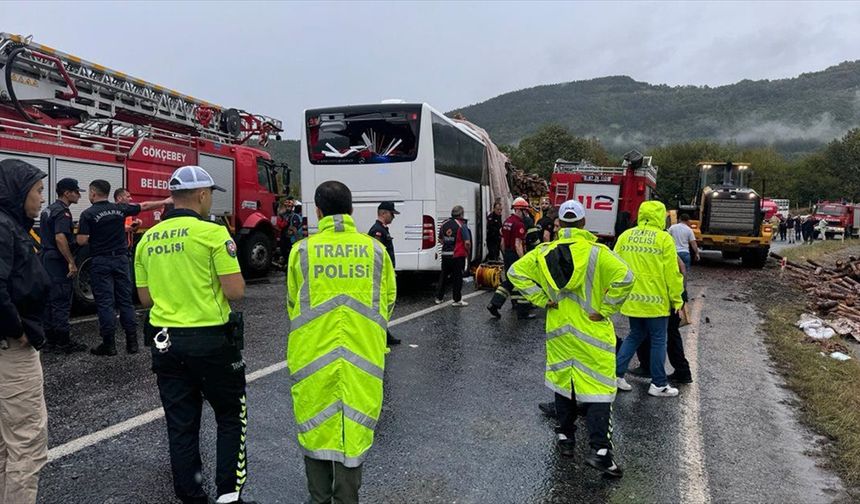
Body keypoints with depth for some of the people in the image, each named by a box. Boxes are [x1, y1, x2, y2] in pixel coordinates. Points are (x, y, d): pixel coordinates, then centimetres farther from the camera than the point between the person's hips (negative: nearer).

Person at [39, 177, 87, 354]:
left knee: (50, 301, 12)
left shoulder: (48, 210, 17)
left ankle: (51, 341, 17)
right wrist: (71, 262, -25)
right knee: (61, 302, -6)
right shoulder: (62, 212, -15)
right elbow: (60, 238, -26)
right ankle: (64, 343, -3)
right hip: (58, 261, -10)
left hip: (47, 259, 10)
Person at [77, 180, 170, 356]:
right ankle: (132, 341, 8)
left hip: (100, 262, -4)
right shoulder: (120, 209, 3)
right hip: (121, 259, 4)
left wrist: (94, 238, 9)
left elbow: (82, 241, -12)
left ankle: (109, 344, 1)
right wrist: (165, 202, 27)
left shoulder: (88, 214, -8)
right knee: (126, 300, 8)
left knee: (105, 302, 0)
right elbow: (145, 206, 14)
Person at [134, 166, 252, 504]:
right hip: (210, 339, -5)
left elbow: (145, 298, 11)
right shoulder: (212, 232, -12)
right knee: (231, 416, 13)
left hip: (164, 342, 5)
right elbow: (235, 291, -16)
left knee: (181, 425, 13)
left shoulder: (147, 239, 7)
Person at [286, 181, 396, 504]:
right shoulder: (375, 250, -3)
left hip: (312, 353, 0)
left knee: (316, 425, 15)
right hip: (363, 354, 1)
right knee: (354, 428, 12)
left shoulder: (302, 250, -5)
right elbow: (388, 300, 8)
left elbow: (292, 303, 8)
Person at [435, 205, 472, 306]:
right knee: (457, 277, 3)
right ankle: (457, 300, 7)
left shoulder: (444, 224, 6)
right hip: (458, 256, -5)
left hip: (445, 255, 5)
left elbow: (440, 240, 15)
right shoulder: (462, 225, -12)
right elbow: (467, 242, -16)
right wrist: (468, 253, 0)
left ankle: (439, 297, 22)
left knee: (443, 276, 16)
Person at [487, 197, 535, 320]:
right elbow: (518, 244, -23)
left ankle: (494, 304, 10)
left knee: (509, 281, 18)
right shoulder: (519, 224, -17)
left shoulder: (507, 222, 11)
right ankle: (523, 313, 6)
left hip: (507, 255, 9)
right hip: (516, 255, -9)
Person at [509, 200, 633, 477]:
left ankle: (565, 438, 29)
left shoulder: (544, 253, -1)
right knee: (597, 387, 0)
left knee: (563, 382, 18)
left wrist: (541, 299, -1)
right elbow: (625, 277, -22)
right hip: (592, 332, -4)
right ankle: (600, 450, -5)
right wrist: (606, 309, -13)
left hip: (558, 331, 4)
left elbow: (516, 272, 0)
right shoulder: (597, 252, -12)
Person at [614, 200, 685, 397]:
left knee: (635, 335, 20)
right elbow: (672, 273, -9)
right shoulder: (664, 239, -10)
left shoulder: (625, 236, 4)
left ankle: (617, 373, 13)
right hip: (655, 300, -5)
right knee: (658, 340, 8)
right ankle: (659, 384, 15)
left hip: (631, 298, 5)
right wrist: (676, 299, 1)